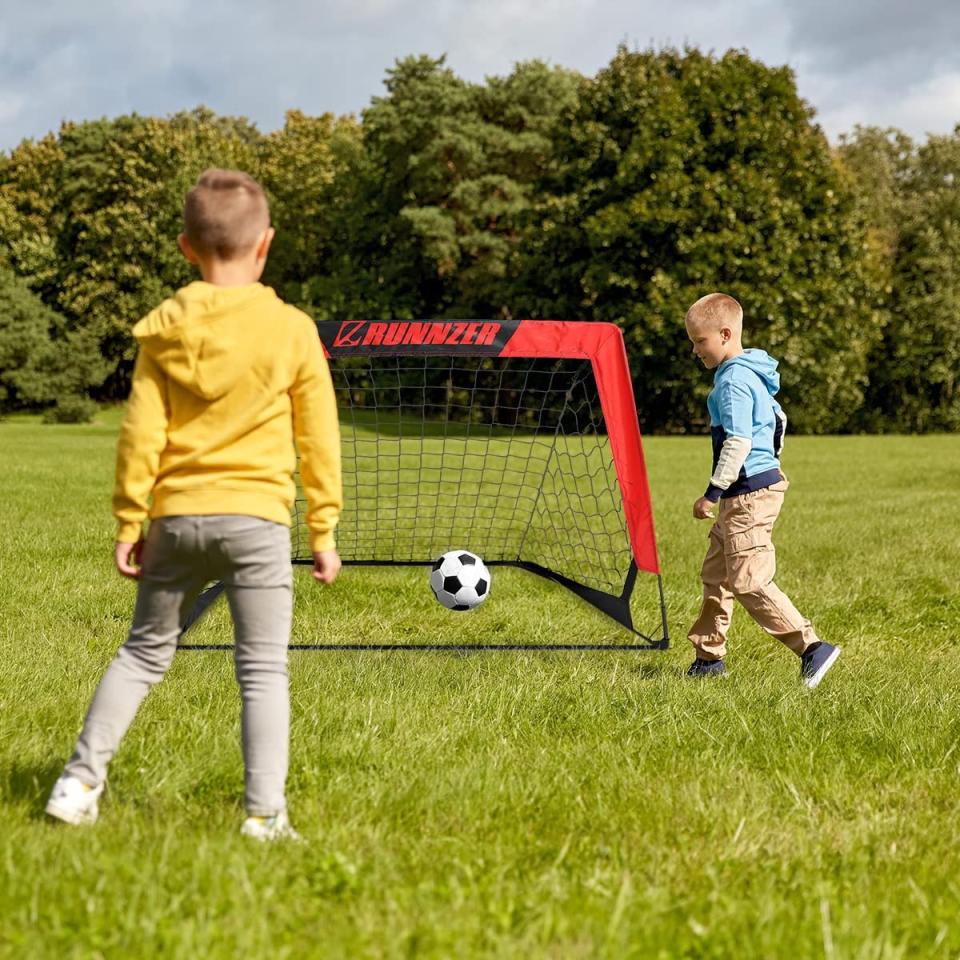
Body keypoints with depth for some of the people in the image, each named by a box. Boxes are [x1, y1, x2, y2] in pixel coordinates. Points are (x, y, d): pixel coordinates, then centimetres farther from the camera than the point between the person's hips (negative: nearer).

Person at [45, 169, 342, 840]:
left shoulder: (165, 329, 2)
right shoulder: (293, 331, -3)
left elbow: (141, 434, 1)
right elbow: (319, 441, 1)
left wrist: (128, 521, 7)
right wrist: (325, 532, 8)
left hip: (176, 517, 3)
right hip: (257, 517, -3)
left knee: (144, 651, 17)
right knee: (264, 668, 3)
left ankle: (81, 782, 15)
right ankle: (265, 813, -3)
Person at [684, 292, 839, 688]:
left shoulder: (733, 380, -17)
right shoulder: (752, 374, 14)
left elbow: (738, 442, -23)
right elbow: (778, 420, 25)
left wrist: (712, 492, -20)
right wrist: (770, 460, 32)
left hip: (748, 493, -11)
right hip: (758, 485, 11)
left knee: (749, 582, -11)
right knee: (715, 574, 16)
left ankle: (811, 648, -13)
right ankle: (708, 656, 23)